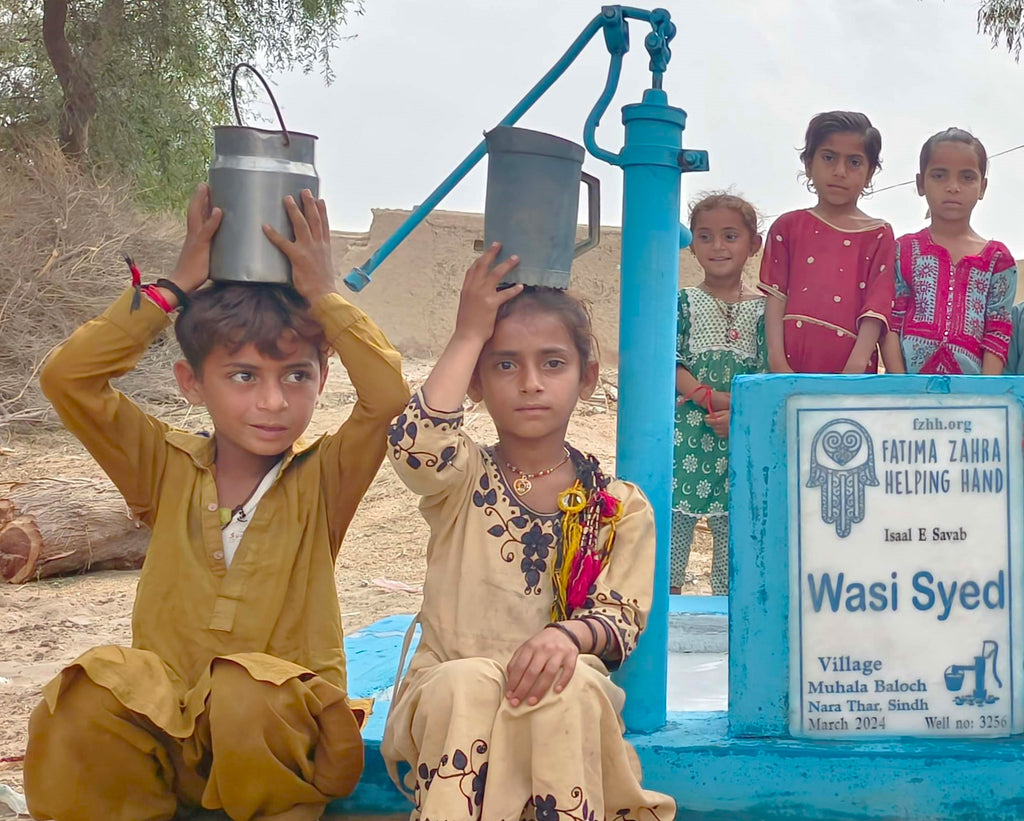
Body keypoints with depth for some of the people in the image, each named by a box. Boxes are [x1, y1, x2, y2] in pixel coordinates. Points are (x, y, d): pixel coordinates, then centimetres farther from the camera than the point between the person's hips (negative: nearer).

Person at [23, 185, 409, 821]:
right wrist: (179, 286, -4)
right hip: (164, 730, 1)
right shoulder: (167, 470, 6)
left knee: (248, 693, -36)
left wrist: (324, 293, -8)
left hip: (281, 732, -1)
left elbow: (389, 395, -15)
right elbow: (68, 376, -4)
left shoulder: (321, 480, 1)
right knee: (88, 696, -31)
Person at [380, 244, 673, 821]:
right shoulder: (462, 480, 6)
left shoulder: (621, 507, 7)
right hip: (447, 700, 0)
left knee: (571, 687, -34)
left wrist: (570, 634, -28)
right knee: (468, 682, -34)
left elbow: (621, 617, -4)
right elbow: (415, 444, -18)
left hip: (565, 700, 0)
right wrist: (469, 335, -10)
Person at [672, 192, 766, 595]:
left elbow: (768, 372, 0)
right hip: (687, 427, -1)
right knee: (676, 514, 0)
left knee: (733, 523, 5)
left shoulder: (762, 307, 6)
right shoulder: (683, 302, 4)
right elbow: (668, 363, -3)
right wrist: (709, 396, -17)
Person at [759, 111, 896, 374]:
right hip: (792, 365, 1)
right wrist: (777, 360, -7)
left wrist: (856, 366, -14)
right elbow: (776, 295, 4)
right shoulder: (788, 227, 12)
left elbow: (876, 306, -1)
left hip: (848, 368, -1)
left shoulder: (878, 235, 8)